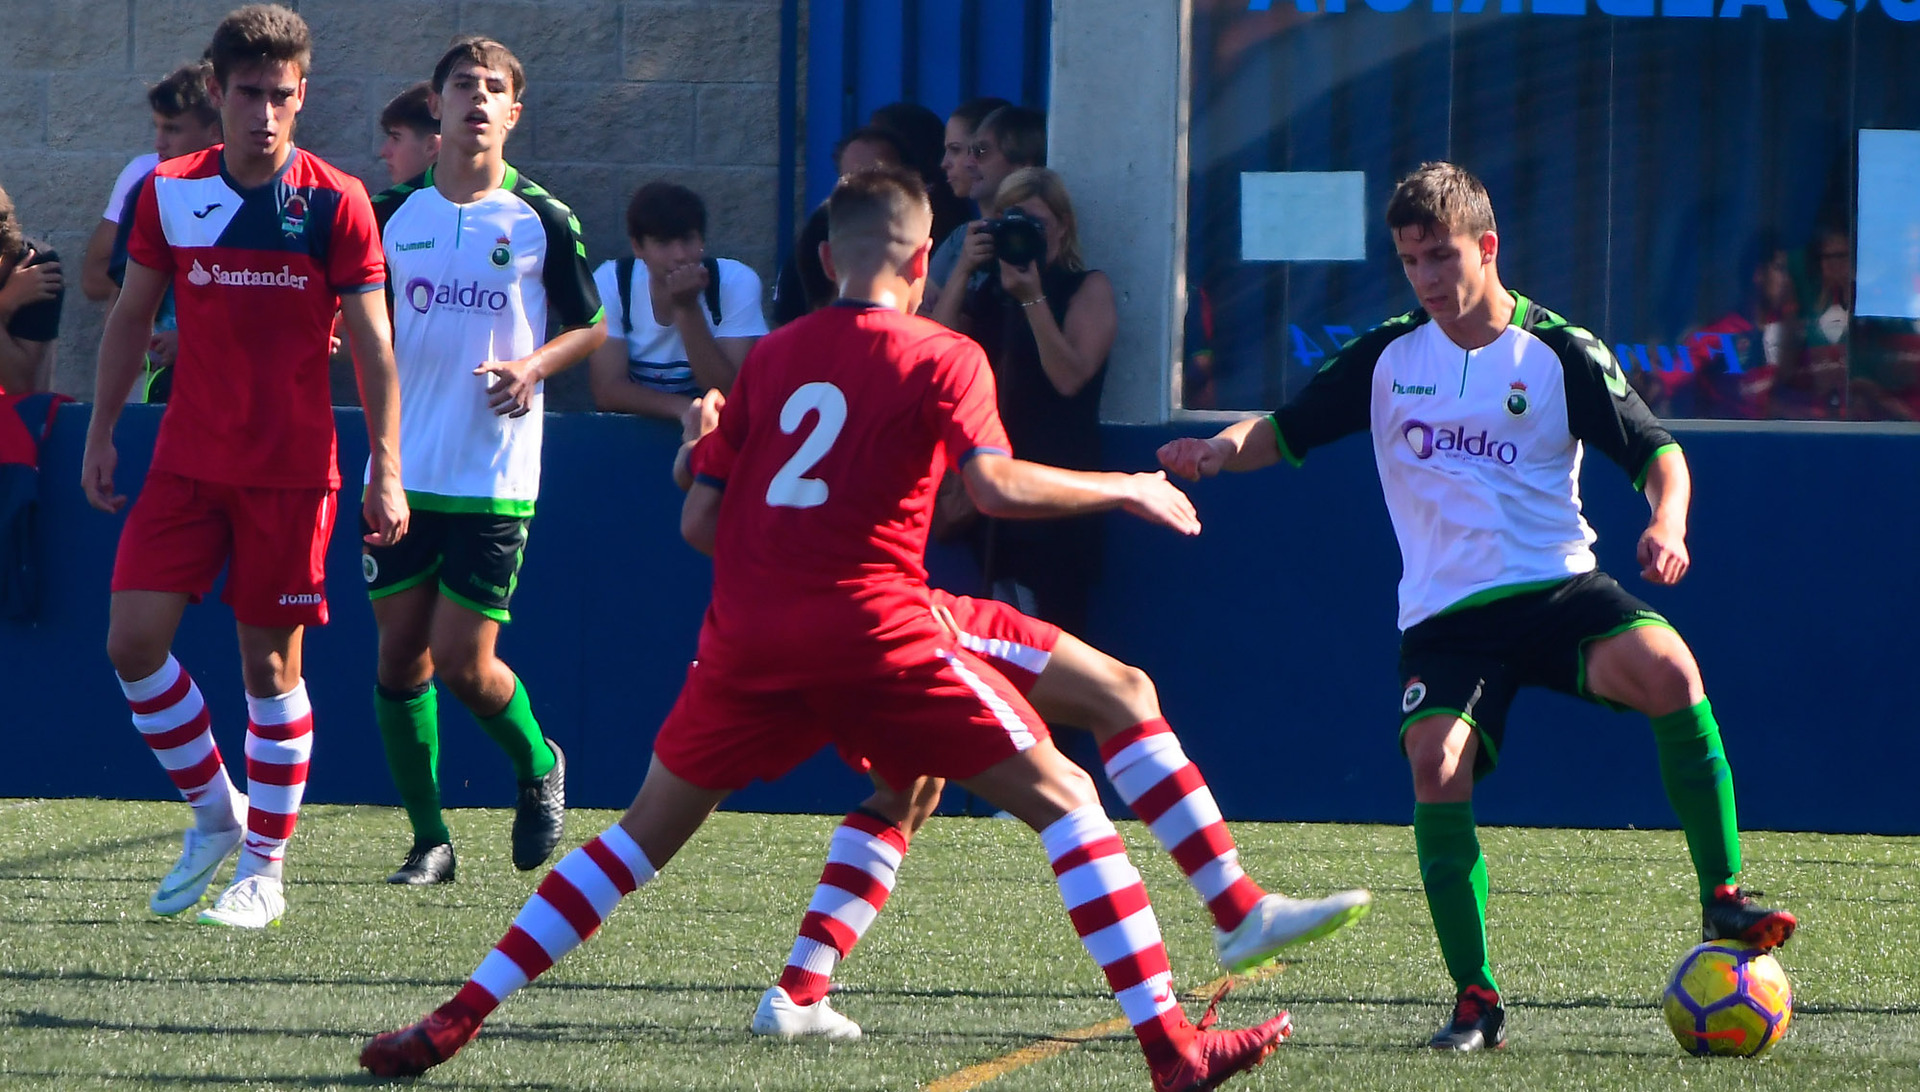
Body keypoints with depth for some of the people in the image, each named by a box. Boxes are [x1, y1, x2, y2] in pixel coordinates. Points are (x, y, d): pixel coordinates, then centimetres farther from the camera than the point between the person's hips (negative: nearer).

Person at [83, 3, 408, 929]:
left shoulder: (336, 203, -7)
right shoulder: (168, 193, 1)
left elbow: (373, 344, -5)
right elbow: (131, 316, 12)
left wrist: (386, 470, -9)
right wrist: (101, 431, 10)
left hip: (292, 469, -3)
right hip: (186, 460, 3)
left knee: (271, 661, 0)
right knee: (133, 641, -5)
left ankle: (265, 869, 11)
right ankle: (215, 816, 16)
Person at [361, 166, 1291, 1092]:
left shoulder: (771, 356, 16)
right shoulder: (942, 358, 3)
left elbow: (699, 520, 14)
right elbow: (996, 485, -13)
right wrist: (1122, 490, 1)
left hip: (747, 635, 4)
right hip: (873, 632, -4)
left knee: (646, 834, 19)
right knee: (1065, 800, 5)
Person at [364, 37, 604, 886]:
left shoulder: (543, 221, -2)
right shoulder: (395, 217, 6)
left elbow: (591, 329, 7)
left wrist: (535, 365, -12)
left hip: (494, 481, -3)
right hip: (406, 469, 3)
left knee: (463, 662, -7)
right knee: (400, 653, 1)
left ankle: (538, 766, 23)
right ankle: (429, 838, 13)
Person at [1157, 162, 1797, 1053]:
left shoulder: (1560, 353, 0)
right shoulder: (1388, 357, 8)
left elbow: (1655, 451, 1)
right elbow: (1289, 429, 14)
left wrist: (1667, 524, -20)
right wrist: (1221, 450, -7)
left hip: (1556, 586, -1)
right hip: (1445, 611, 2)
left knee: (1666, 667, -30)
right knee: (1437, 765, -23)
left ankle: (1722, 902, -21)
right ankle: (1475, 997, -11)